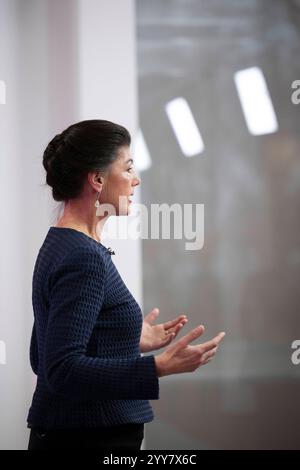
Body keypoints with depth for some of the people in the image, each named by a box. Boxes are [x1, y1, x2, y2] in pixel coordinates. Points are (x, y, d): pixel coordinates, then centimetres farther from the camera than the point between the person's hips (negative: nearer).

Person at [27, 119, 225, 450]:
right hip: (89, 439, -10)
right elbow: (63, 370, -25)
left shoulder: (60, 246, 12)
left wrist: (133, 342, 23)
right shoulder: (83, 257, -18)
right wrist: (160, 367, -30)